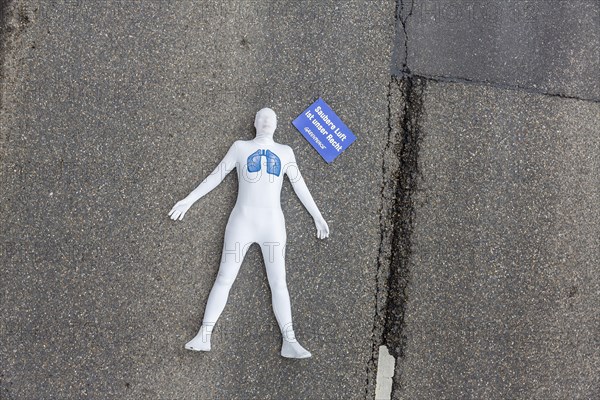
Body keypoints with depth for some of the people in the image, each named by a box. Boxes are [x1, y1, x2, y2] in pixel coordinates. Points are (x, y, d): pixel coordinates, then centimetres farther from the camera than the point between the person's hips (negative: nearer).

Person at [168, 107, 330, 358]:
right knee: (224, 278, -5)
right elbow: (215, 176, 11)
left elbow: (300, 186, 17)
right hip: (242, 221, -1)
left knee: (278, 282, -4)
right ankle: (203, 337, -4)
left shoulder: (285, 152, 15)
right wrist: (188, 200, 5)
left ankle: (289, 342, -8)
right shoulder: (240, 147, 11)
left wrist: (317, 216, 13)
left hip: (273, 224, 1)